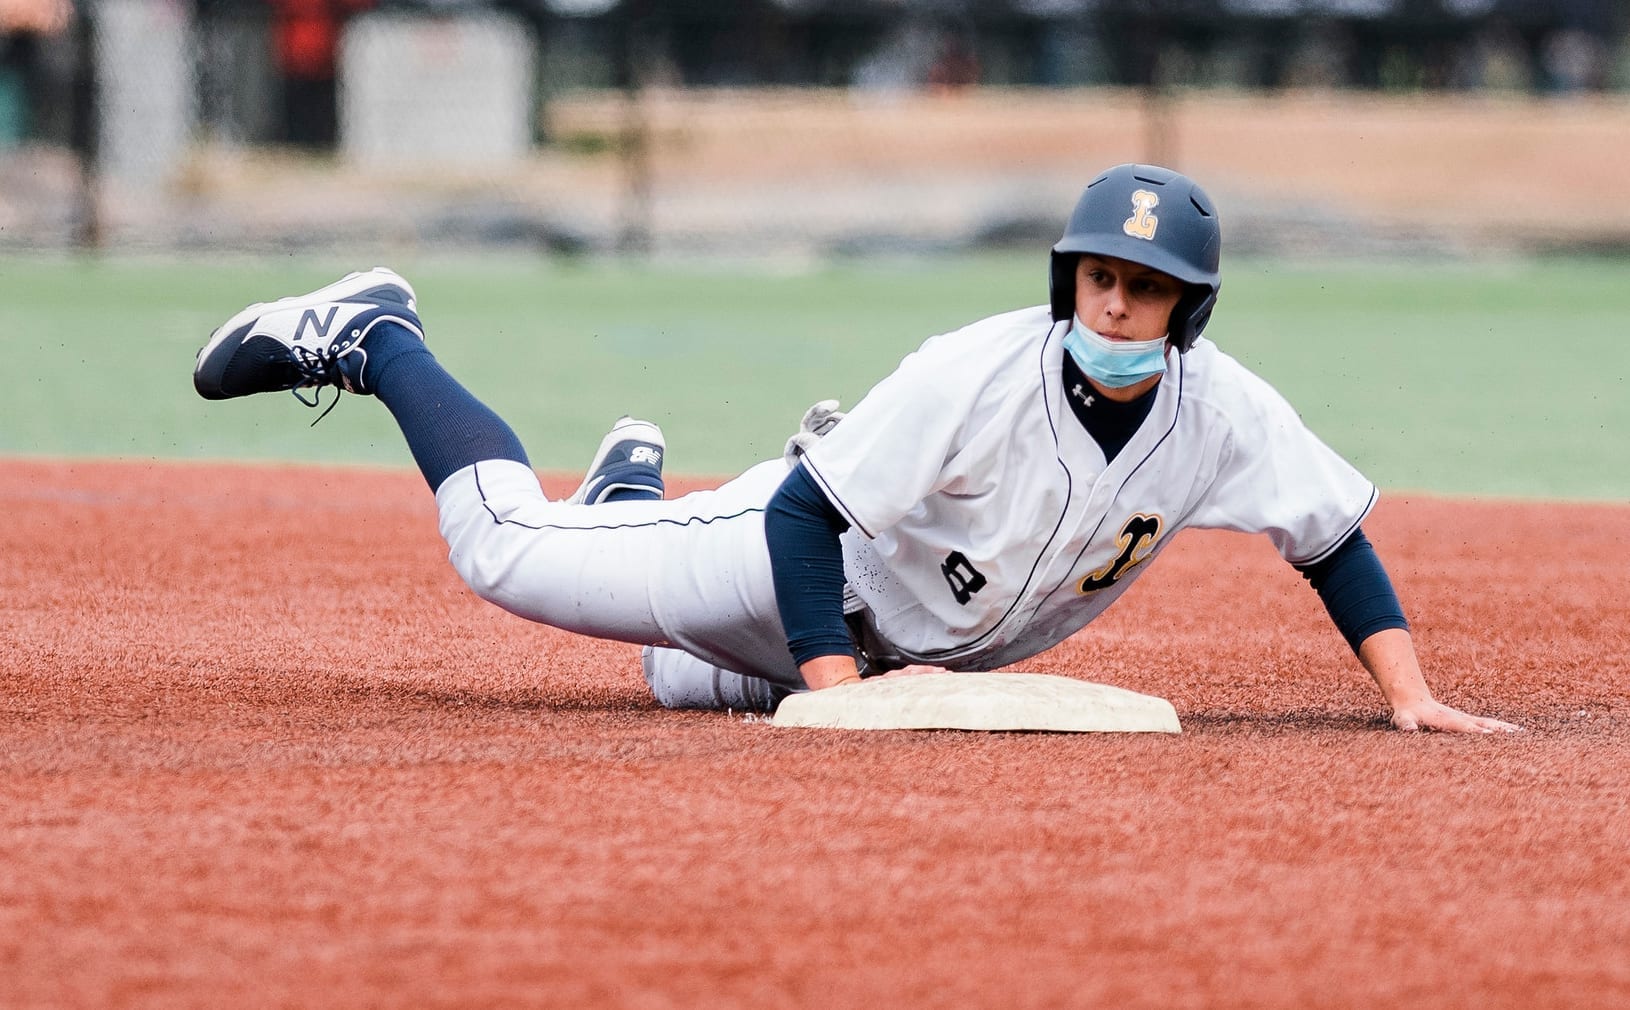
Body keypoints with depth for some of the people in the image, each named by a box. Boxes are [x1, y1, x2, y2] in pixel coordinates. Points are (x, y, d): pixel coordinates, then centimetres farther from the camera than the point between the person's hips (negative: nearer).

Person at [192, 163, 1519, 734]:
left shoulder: (1224, 413, -23)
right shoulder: (978, 375, -35)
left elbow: (1336, 541, -14)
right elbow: (806, 514, -31)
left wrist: (1409, 694, -25)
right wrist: (834, 685, -39)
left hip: (934, 651, 5)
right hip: (789, 558, -5)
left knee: (692, 684, 30)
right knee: (504, 543, -4)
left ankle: (634, 486, 57)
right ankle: (371, 339, 20)